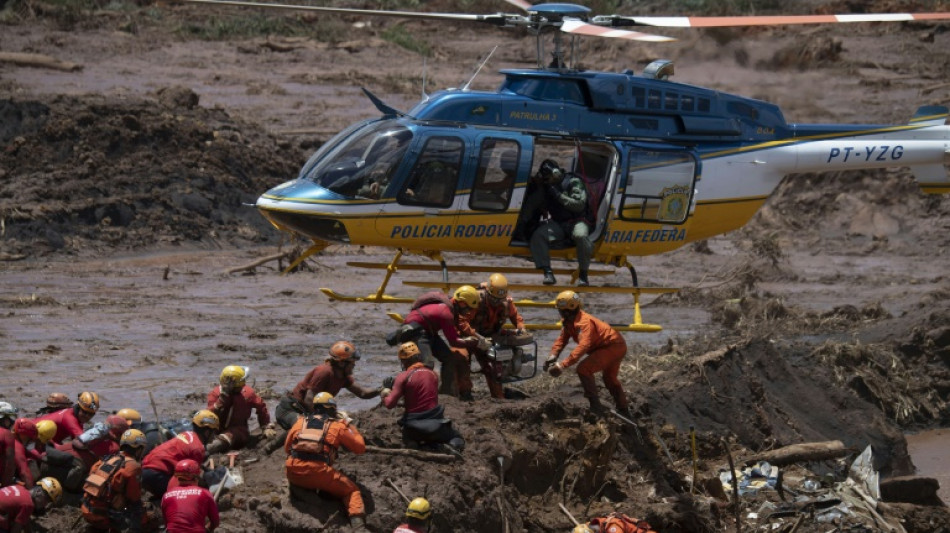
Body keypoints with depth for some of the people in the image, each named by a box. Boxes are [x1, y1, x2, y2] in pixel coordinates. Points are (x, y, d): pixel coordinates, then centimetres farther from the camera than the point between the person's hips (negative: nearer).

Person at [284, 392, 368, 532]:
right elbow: (360, 447, 17)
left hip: (293, 473, 4)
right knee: (351, 490, 12)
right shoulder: (337, 425, 10)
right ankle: (358, 525, -8)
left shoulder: (300, 422, 19)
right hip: (319, 473, -4)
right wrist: (349, 425, 29)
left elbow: (287, 448, 28)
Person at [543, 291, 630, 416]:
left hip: (613, 347, -11)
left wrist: (563, 365, -48)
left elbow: (583, 345, -42)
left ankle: (595, 406, -17)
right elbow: (562, 339, 2)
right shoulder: (569, 321, 1)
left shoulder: (584, 322, -30)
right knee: (610, 379, 30)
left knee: (583, 369, -21)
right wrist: (553, 356, -17)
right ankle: (624, 411, 48)